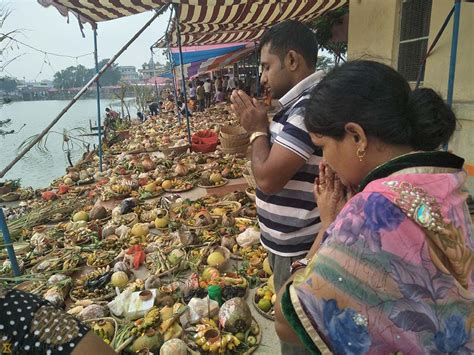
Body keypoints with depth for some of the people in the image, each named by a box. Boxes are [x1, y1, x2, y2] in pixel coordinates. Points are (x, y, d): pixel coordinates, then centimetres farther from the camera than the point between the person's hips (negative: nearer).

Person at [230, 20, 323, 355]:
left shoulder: (310, 106, -25)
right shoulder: (302, 101, 9)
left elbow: (268, 177, -25)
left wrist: (258, 129, -14)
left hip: (298, 247, -10)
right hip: (291, 239, 10)